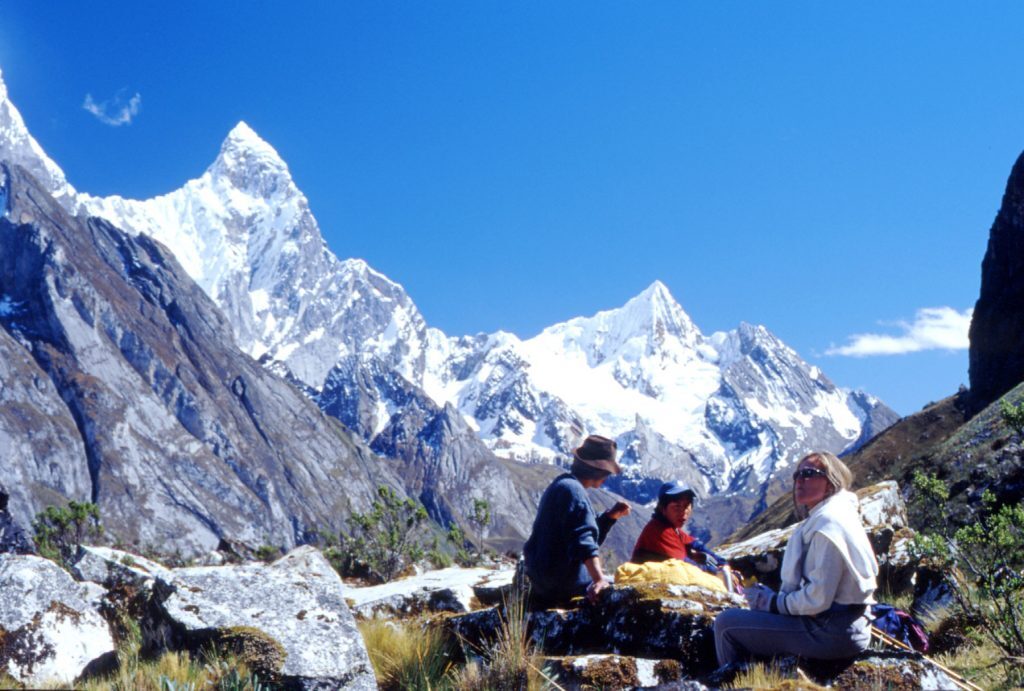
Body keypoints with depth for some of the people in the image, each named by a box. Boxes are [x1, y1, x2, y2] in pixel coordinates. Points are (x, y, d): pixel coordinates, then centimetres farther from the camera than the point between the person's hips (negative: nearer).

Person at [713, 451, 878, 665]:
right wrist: (776, 596, 5)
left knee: (726, 623, -8)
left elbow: (818, 598, -23)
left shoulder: (828, 523, -18)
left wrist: (774, 602, -8)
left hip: (832, 631, -11)